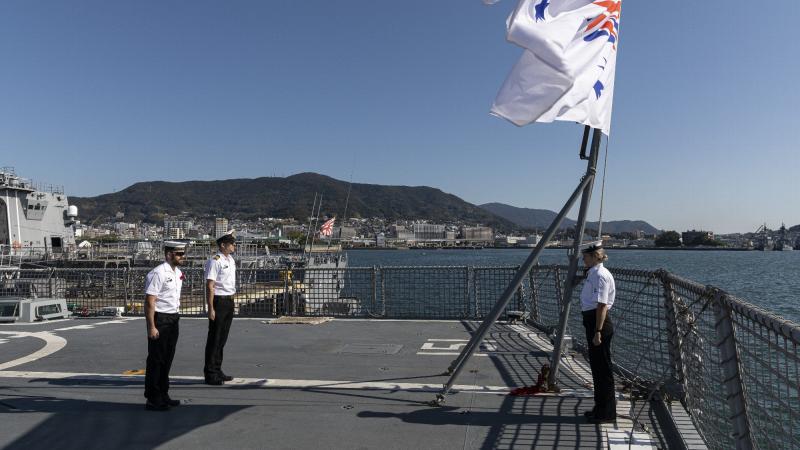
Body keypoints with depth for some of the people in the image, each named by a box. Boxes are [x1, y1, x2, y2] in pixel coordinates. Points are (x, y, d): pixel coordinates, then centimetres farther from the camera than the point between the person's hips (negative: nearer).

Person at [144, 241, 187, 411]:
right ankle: (152, 400, 12)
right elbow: (149, 302, -20)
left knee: (167, 359, 16)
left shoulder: (178, 273, 11)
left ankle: (163, 396, 29)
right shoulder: (158, 274, -18)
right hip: (160, 319, -9)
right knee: (156, 360, 1)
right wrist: (151, 327, -21)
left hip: (173, 319, 9)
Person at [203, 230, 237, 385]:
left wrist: (231, 301, 17)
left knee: (222, 337, 14)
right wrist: (211, 308, -19)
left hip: (229, 301, 8)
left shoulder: (231, 260, 12)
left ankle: (217, 370, 25)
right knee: (215, 337, -1)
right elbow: (210, 286, -17)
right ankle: (210, 374, 9)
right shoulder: (215, 261, -14)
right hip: (219, 301, -8)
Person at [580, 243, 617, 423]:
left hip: (599, 322, -10)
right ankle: (601, 407, 30)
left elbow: (602, 305, -21)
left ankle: (606, 412, 10)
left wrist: (597, 332, -23)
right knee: (596, 365, 17)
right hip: (592, 321, 10)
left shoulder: (600, 275, -17)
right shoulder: (593, 273, 14)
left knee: (603, 367, -1)